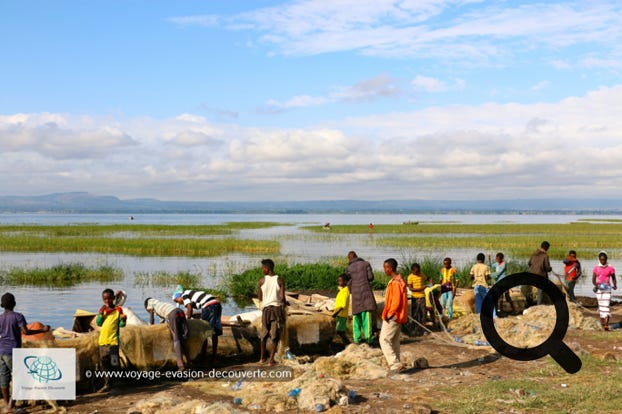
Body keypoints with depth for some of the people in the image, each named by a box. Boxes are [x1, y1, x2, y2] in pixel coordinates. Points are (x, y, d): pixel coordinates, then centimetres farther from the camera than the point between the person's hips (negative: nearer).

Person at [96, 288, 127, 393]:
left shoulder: (118, 310, -2)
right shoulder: (102, 310, 11)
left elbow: (121, 325, -4)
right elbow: (98, 323, 5)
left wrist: (123, 320, -25)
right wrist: (100, 314, -10)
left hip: (113, 340, -5)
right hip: (103, 340, 5)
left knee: (114, 363, -8)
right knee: (104, 362, 10)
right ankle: (107, 384, 19)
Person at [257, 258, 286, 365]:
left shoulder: (262, 280, -5)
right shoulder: (280, 280, -7)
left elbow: (259, 297, 3)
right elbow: (282, 297, -13)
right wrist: (284, 303, 8)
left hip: (266, 308, 1)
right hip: (278, 308, -1)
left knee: (264, 334, 16)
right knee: (275, 335, 5)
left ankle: (262, 358, 20)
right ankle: (271, 359, 1)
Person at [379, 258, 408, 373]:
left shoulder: (395, 283, -19)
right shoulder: (399, 281, 13)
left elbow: (396, 301, -23)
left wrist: (389, 314, -14)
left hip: (393, 317, -10)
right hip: (398, 316, 10)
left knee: (384, 340, -7)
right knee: (394, 341, 13)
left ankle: (395, 364, -10)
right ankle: (396, 365, 16)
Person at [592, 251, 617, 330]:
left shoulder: (610, 268, -1)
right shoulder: (596, 268, 4)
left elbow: (613, 278, 8)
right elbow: (593, 279, 3)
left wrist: (615, 285, -9)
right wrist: (596, 285, -16)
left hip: (607, 288, -2)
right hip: (599, 288, 2)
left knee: (606, 305, -12)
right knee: (600, 305, 10)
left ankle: (606, 325, -17)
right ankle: (602, 321, 25)